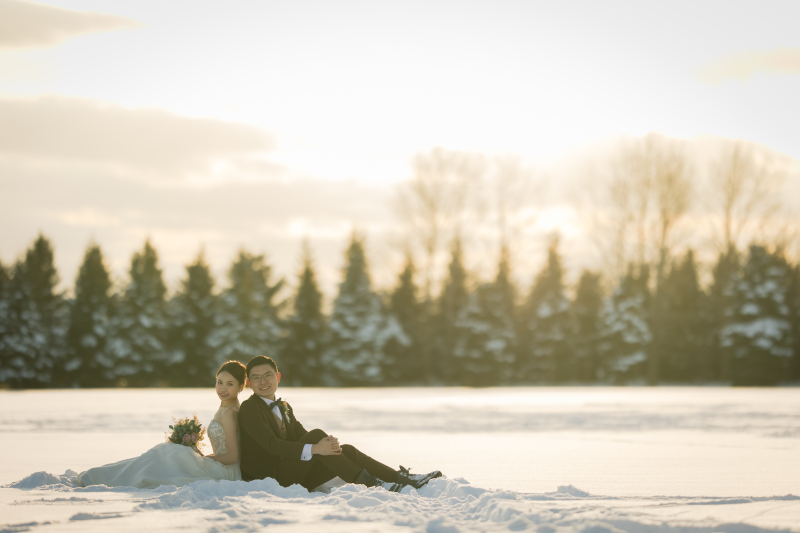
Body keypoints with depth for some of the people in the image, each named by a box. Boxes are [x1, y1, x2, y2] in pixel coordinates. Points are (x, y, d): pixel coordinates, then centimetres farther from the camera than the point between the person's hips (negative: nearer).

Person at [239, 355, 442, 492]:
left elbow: (302, 436, 10)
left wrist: (328, 443, -14)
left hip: (292, 478, 8)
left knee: (346, 450, -7)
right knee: (316, 435, -25)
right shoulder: (249, 408, -8)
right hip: (267, 477, -8)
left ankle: (399, 478, -11)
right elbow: (271, 444, -21)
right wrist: (314, 449, -30)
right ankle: (367, 482, -27)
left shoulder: (284, 407, 19)